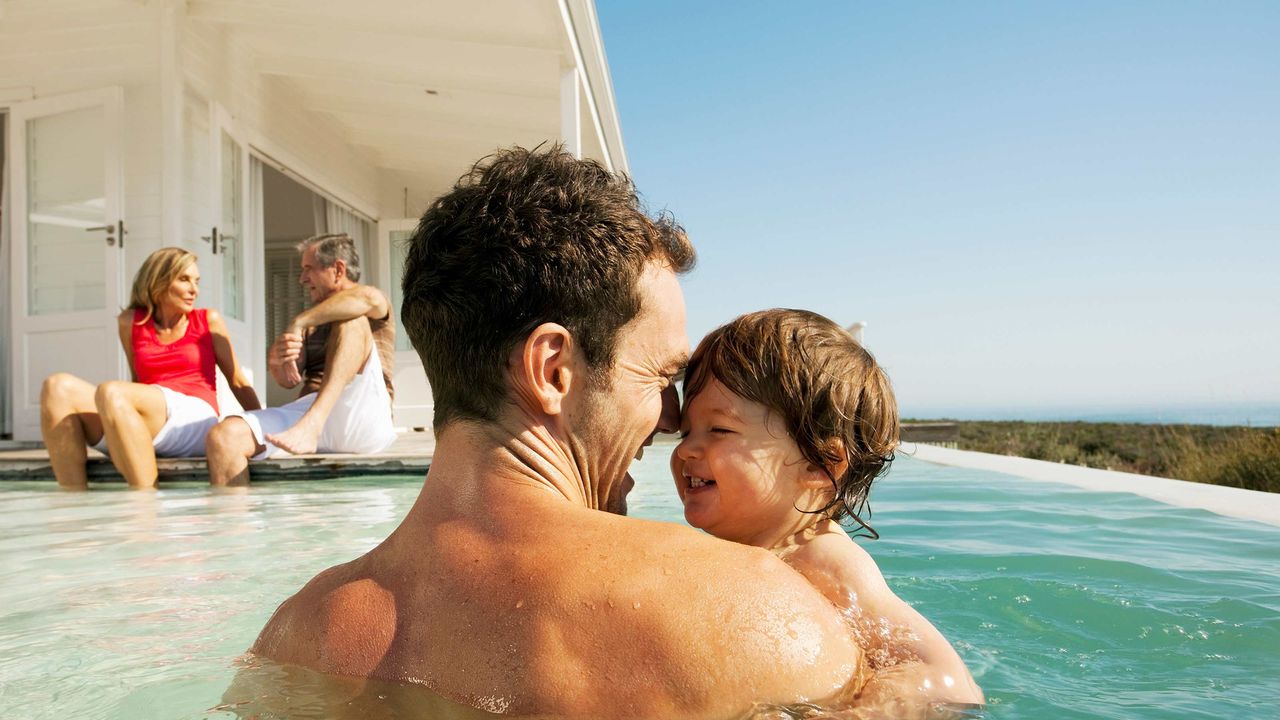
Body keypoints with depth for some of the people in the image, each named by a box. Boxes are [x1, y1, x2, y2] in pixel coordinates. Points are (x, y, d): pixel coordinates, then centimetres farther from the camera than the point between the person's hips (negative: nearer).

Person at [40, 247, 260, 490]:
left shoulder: (208, 321, 12)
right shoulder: (130, 322, 17)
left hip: (195, 420, -3)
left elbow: (238, 382, 14)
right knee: (57, 386, -19)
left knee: (110, 391, -30)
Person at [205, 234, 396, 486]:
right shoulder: (312, 322, 30)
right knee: (223, 436, -21)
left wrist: (298, 322, -14)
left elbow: (366, 298, -16)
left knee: (353, 320, -23)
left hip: (362, 417, -5)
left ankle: (311, 427, -38)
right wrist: (276, 358, -10)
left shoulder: (376, 310, 14)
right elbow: (288, 380, 13)